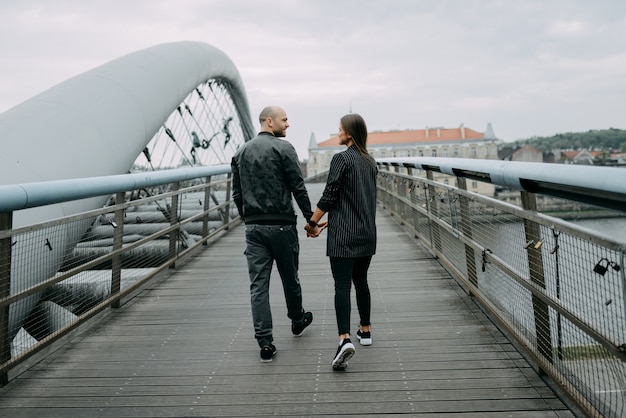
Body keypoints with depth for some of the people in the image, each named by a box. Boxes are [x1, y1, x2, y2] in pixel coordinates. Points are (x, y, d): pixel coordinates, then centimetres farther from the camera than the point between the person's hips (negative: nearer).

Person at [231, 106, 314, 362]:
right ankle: (297, 320, 38)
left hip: (253, 227, 4)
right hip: (281, 224, -4)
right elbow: (298, 187, -10)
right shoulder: (283, 148, -6)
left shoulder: (241, 152, 12)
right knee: (289, 277, 16)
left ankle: (265, 343, 3)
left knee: (258, 285, 3)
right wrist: (311, 218, -2)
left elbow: (237, 194, 13)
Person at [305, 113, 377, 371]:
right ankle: (365, 331, 29)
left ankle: (345, 339, -18)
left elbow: (329, 196, -13)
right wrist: (330, 220, 19)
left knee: (342, 286, -8)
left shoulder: (341, 159, -10)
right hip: (367, 233, 7)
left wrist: (312, 223, -1)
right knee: (361, 281, 19)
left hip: (343, 235, -7)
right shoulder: (370, 162, 13)